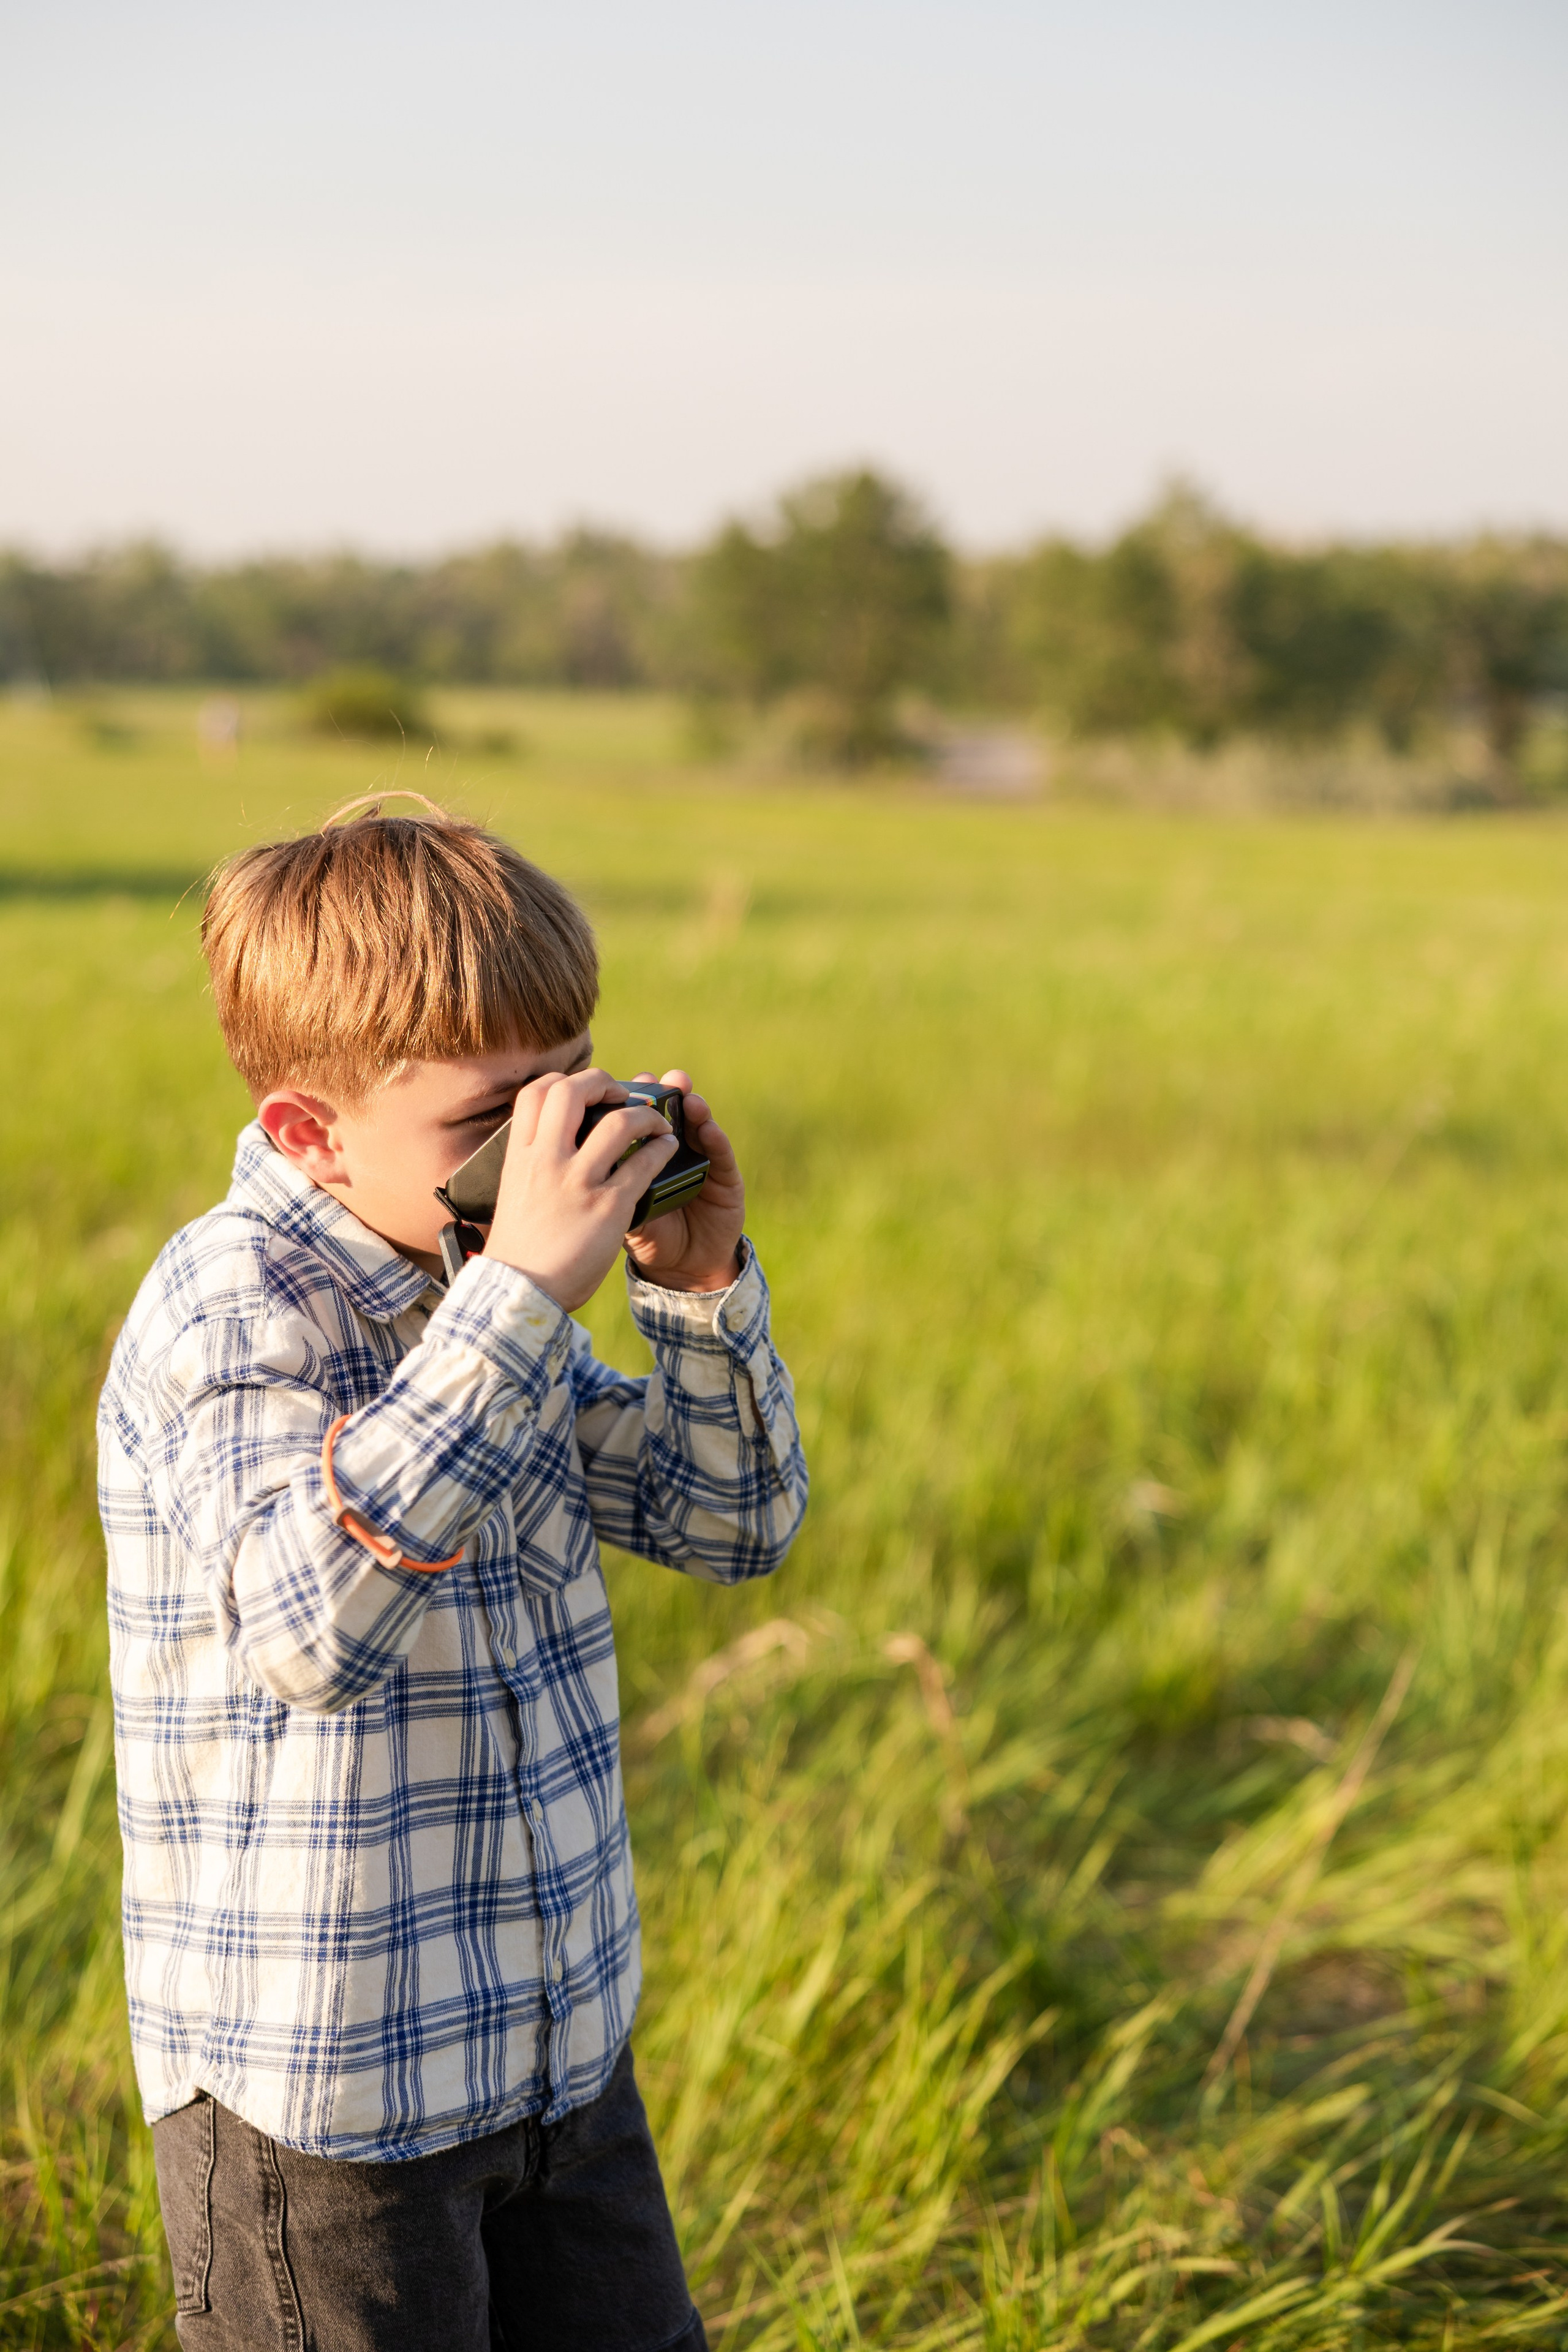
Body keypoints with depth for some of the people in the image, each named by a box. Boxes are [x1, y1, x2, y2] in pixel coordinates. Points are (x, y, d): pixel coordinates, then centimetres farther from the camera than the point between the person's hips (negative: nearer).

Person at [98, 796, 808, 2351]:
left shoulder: (468, 1295, 5)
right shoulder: (229, 1309, -19)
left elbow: (730, 1524, 11)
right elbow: (314, 1626, -37)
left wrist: (701, 1282, -6)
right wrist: (522, 1295, -38)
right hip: (320, 2088, -8)